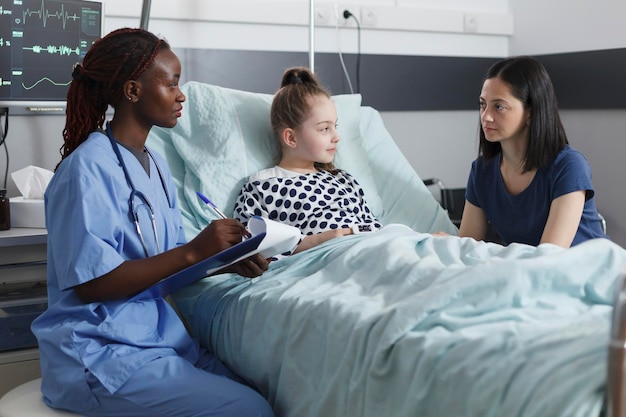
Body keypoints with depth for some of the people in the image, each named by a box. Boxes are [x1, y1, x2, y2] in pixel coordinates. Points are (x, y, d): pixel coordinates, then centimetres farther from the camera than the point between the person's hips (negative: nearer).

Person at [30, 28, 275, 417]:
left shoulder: (156, 167, 12)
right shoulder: (88, 169, -15)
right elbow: (92, 283, -20)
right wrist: (194, 251, -23)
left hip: (160, 336, 8)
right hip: (97, 354, -8)